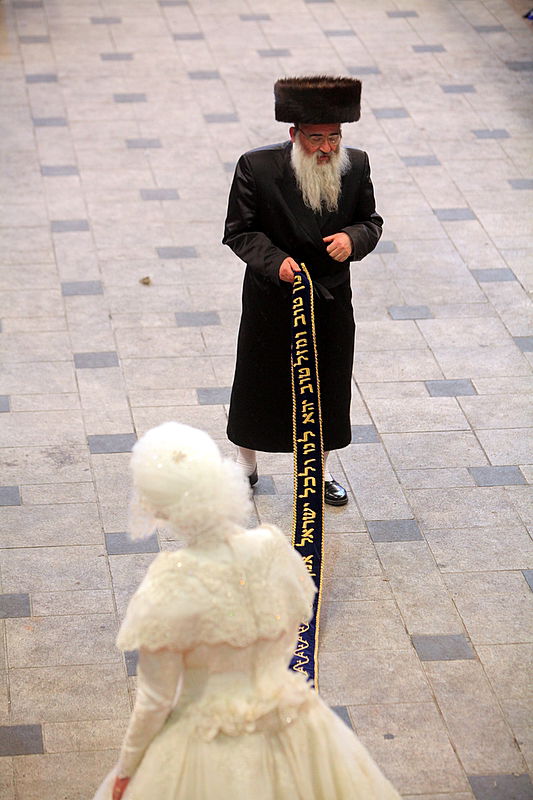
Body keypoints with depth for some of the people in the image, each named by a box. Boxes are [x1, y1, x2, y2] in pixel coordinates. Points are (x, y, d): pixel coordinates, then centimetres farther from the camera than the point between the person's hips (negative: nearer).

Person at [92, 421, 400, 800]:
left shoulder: (170, 586, -25)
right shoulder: (274, 547, -13)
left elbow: (155, 701, -15)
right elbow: (288, 642, 4)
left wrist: (126, 767, 0)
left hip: (210, 751, -4)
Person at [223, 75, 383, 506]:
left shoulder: (356, 165, -9)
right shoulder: (257, 167, -18)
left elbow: (371, 222, 2)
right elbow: (239, 231, -11)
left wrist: (353, 238, -21)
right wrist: (275, 261, -28)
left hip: (331, 300, 3)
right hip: (272, 300, -3)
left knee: (327, 387, 15)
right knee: (259, 382, 13)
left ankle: (317, 471, 37)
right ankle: (246, 464, 38)